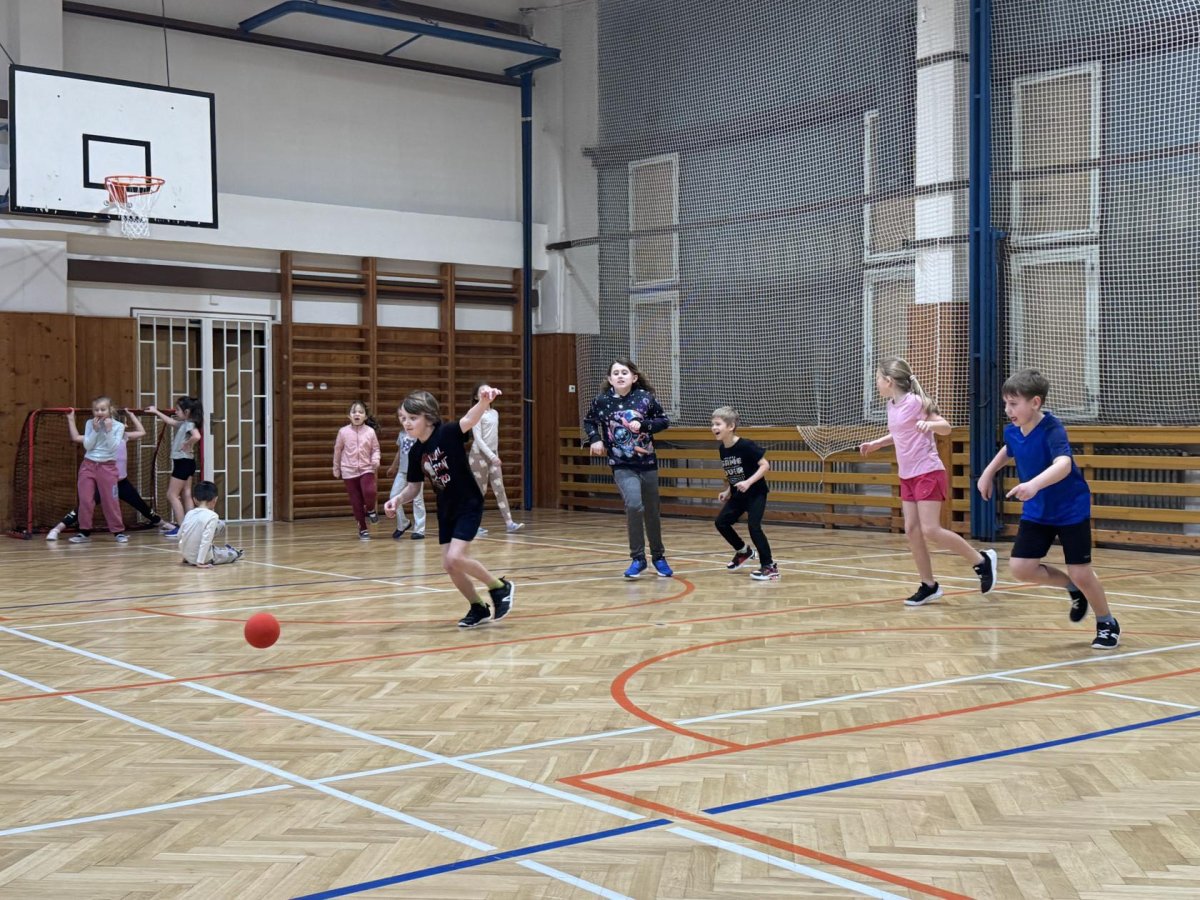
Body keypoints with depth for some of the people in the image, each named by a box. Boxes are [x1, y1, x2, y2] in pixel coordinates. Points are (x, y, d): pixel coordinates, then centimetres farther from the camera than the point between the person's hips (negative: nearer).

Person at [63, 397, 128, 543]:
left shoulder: (118, 426, -5)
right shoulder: (90, 424, 2)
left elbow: (113, 448, -12)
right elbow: (87, 446, -5)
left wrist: (108, 430, -19)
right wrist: (95, 430, -14)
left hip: (107, 466, -2)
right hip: (88, 465, 2)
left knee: (110, 501, -1)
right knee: (85, 500, 0)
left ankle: (118, 531, 8)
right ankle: (85, 532, 8)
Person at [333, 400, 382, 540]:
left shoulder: (370, 432, -3)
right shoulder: (343, 432, -2)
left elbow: (375, 449, 4)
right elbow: (337, 450, 8)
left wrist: (376, 460, -16)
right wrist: (336, 468, 13)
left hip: (366, 469, -1)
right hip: (349, 471, 1)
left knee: (369, 492, -25)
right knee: (356, 501, 3)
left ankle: (370, 510, 9)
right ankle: (362, 529, 17)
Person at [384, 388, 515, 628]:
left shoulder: (447, 433, -20)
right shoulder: (415, 452, -2)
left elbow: (470, 419, -39)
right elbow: (414, 487, 8)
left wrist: (484, 401, -60)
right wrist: (398, 500, -12)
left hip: (469, 506, -7)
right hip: (446, 511, 7)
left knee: (456, 558, -18)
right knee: (449, 565, 5)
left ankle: (501, 588, 4)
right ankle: (479, 608, 26)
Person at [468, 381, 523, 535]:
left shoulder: (495, 413, 11)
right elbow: (478, 439, -15)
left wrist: (495, 454, 13)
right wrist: (491, 456, -21)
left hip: (492, 455, 6)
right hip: (479, 455, -6)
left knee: (499, 489, -2)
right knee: (480, 491, -1)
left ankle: (509, 523, -9)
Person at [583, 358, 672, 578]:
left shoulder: (645, 397, -7)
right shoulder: (602, 400, -6)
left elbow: (664, 421, 2)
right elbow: (589, 421, 12)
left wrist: (643, 425, -15)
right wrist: (595, 439, -5)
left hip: (647, 463, 2)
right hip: (622, 466, -2)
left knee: (652, 512, 12)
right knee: (634, 504, -24)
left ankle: (658, 556, 35)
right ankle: (638, 558, -9)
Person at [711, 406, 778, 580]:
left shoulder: (745, 446, -22)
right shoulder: (722, 448, 0)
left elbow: (765, 465, -21)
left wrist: (748, 482, -30)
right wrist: (728, 491, 7)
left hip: (756, 493, -8)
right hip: (738, 494, 8)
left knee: (754, 526, -17)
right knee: (721, 522, 3)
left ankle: (769, 566, -5)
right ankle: (743, 551, 26)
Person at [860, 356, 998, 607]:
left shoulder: (914, 402, -15)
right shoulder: (892, 406, 9)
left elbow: (946, 427, -12)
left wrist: (929, 424, -32)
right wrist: (875, 444, 21)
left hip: (928, 474, -8)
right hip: (907, 476, 8)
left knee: (930, 530, -13)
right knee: (911, 530, 3)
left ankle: (982, 560, 3)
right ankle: (929, 585, 11)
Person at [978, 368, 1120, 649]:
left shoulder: (1052, 430, -28)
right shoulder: (1011, 431, -7)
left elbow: (1063, 464, -48)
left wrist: (1035, 484, -63)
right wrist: (989, 473, 18)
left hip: (1071, 510, -6)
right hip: (1036, 512, 6)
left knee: (1080, 573, -6)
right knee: (1020, 568, -6)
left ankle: (1108, 624, 23)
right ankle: (1073, 589, 21)